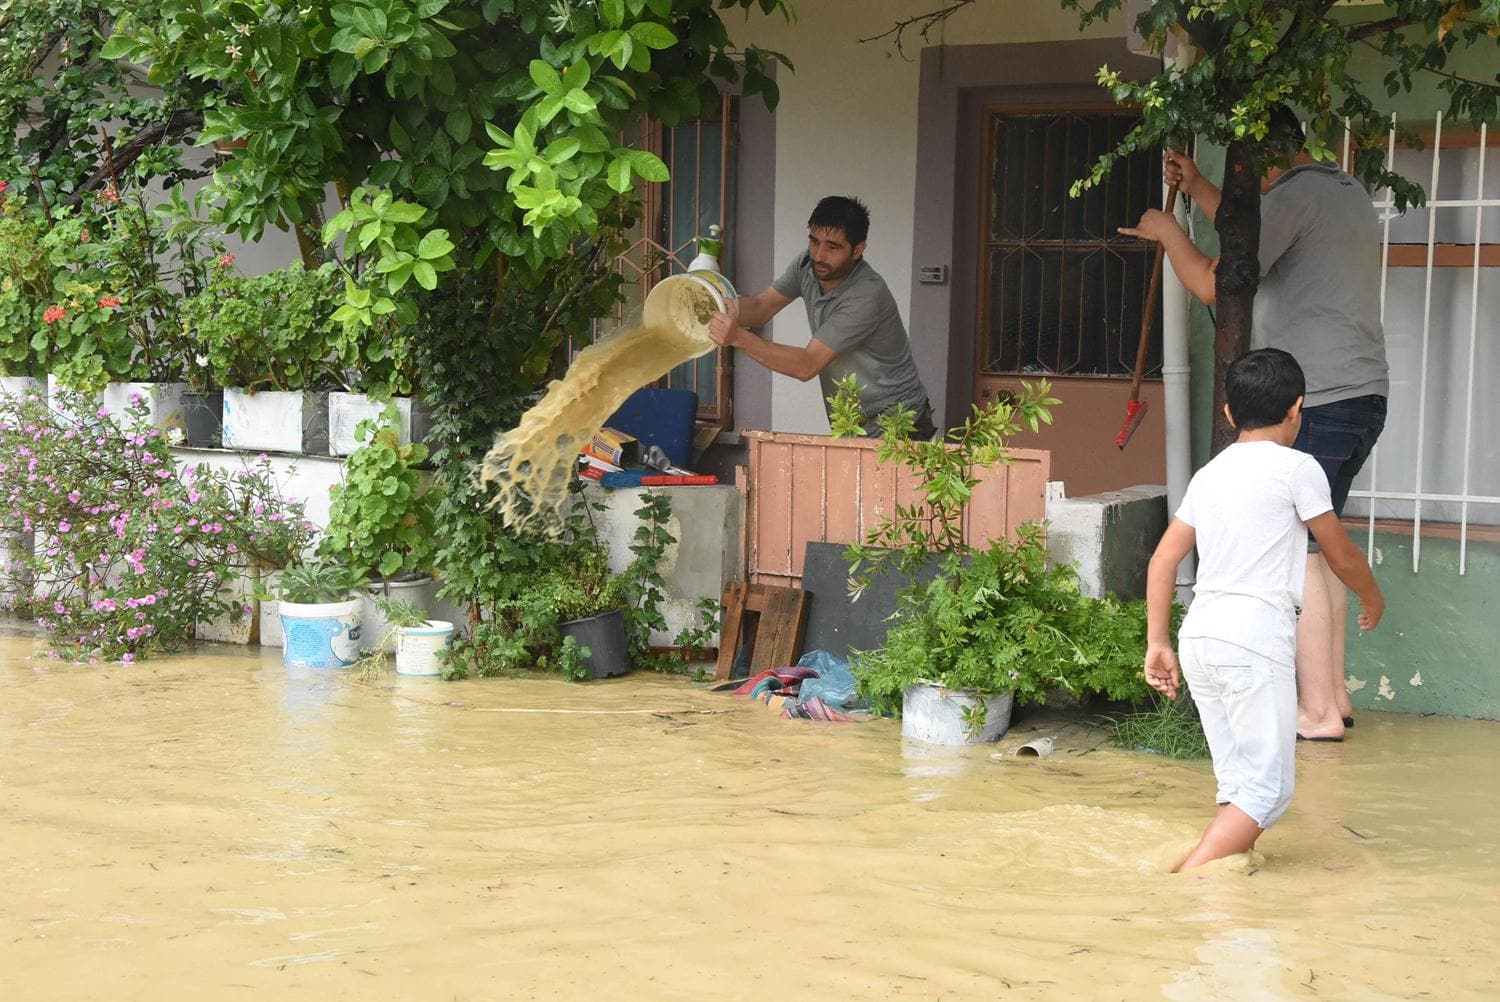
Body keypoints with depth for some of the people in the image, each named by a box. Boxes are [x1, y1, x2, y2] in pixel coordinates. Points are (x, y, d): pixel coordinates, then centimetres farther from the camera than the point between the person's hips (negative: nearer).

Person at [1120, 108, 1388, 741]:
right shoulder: (1347, 193, 20)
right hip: (1363, 396, 10)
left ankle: (1319, 713, -5)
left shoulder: (1295, 195, -11)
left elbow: (1215, 285, -15)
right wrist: (1197, 189, 32)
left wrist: (1168, 233, 1)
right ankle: (1333, 694, 20)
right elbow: (1257, 241, 34)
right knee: (1319, 544, 16)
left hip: (1314, 401, -10)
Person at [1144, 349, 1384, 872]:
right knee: (1268, 788, -5)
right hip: (1255, 642, -7)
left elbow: (1162, 560, 13)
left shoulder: (1208, 475, 15)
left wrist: (1157, 643, 16)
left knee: (1238, 784, 14)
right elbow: (1341, 555, 8)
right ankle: (1183, 885, -18)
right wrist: (1373, 598, 27)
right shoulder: (1295, 468, -1)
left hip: (1198, 637, 7)